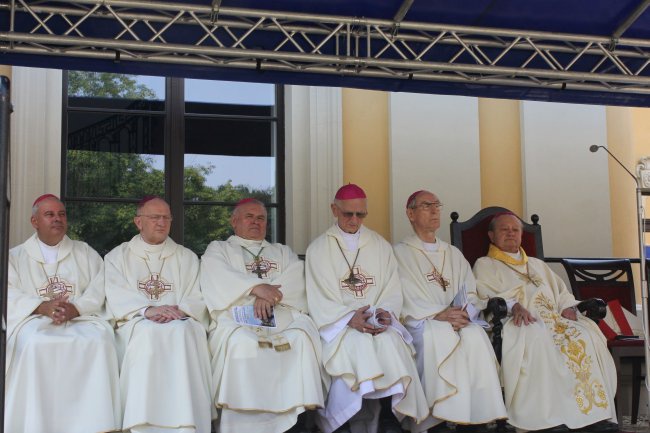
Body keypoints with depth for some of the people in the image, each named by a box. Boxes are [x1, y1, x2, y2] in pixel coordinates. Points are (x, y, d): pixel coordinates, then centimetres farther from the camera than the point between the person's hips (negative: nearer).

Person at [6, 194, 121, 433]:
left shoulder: (86, 253, 21)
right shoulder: (15, 257, 18)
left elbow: (99, 290, 6)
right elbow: (10, 295, 2)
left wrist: (75, 308, -15)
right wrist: (43, 307, -17)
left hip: (81, 318, 1)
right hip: (34, 320, 0)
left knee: (99, 341, -32)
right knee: (35, 344, -35)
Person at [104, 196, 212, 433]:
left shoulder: (187, 258, 21)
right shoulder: (117, 257, 16)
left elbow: (198, 299, 8)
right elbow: (117, 298, -1)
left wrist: (179, 310, -15)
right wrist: (147, 310, -20)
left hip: (180, 326, 1)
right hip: (136, 324, -1)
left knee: (185, 333, -34)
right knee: (146, 334, -36)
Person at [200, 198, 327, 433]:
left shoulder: (282, 252, 31)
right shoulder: (217, 249, 24)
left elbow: (295, 279, 8)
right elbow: (219, 278, 0)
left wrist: (269, 295, -12)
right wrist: (257, 286, -14)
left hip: (282, 318, 2)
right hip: (237, 320, -2)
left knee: (302, 337, -31)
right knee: (242, 343, -36)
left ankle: (295, 413, -29)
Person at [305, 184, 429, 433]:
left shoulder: (381, 246, 18)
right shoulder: (318, 249, 9)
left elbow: (392, 290, 10)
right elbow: (319, 298, -1)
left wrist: (385, 312, -12)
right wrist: (350, 318, -17)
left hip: (378, 321, 2)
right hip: (338, 324, -2)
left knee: (391, 344, -31)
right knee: (357, 345, -34)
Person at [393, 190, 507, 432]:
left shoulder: (454, 254, 25)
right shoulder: (400, 253, 11)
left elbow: (471, 294, 13)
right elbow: (406, 299, -4)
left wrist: (464, 313, -11)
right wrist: (437, 314, -18)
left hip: (460, 321, 3)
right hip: (420, 323, -3)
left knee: (475, 336, -30)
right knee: (438, 335, -37)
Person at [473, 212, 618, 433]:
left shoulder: (538, 264, 35)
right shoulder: (485, 265, 17)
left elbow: (562, 292, 28)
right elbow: (487, 295, -2)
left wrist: (568, 308, 3)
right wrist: (514, 306, -21)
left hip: (553, 318, 5)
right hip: (519, 323, -5)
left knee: (585, 336, -25)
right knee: (538, 337, -39)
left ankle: (596, 414, -31)